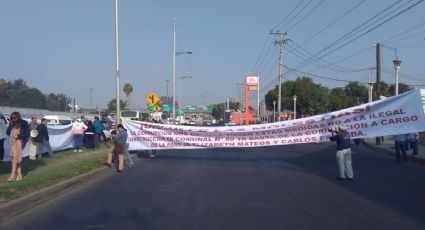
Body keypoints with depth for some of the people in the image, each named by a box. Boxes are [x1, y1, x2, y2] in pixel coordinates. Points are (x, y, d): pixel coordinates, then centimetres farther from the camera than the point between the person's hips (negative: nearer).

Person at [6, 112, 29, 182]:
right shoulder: (12, 124, 12)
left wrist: (18, 136, -18)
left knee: (15, 157, -15)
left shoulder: (24, 124, -5)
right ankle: (19, 174, 14)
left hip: (19, 142, -6)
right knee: (17, 158, 9)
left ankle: (13, 175, -17)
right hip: (12, 142, 6)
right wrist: (11, 125, -5)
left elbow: (27, 134, -8)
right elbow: (8, 132, 7)